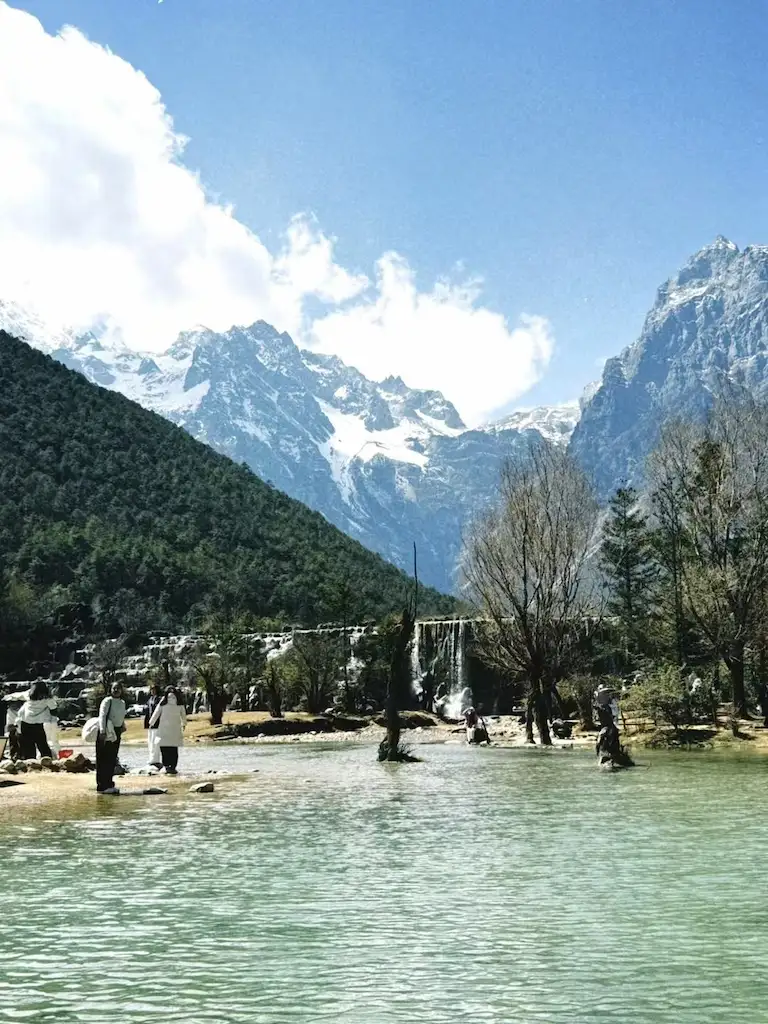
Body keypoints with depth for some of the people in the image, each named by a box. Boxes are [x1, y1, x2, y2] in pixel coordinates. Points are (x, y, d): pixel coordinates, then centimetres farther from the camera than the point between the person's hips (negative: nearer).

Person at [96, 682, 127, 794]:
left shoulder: (122, 702, 14)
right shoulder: (107, 701, -10)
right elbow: (102, 716, -18)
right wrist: (102, 731, -27)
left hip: (116, 733, 8)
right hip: (107, 732, -8)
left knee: (112, 760, 13)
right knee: (104, 760, -6)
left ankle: (109, 784, 21)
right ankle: (102, 786, -5)